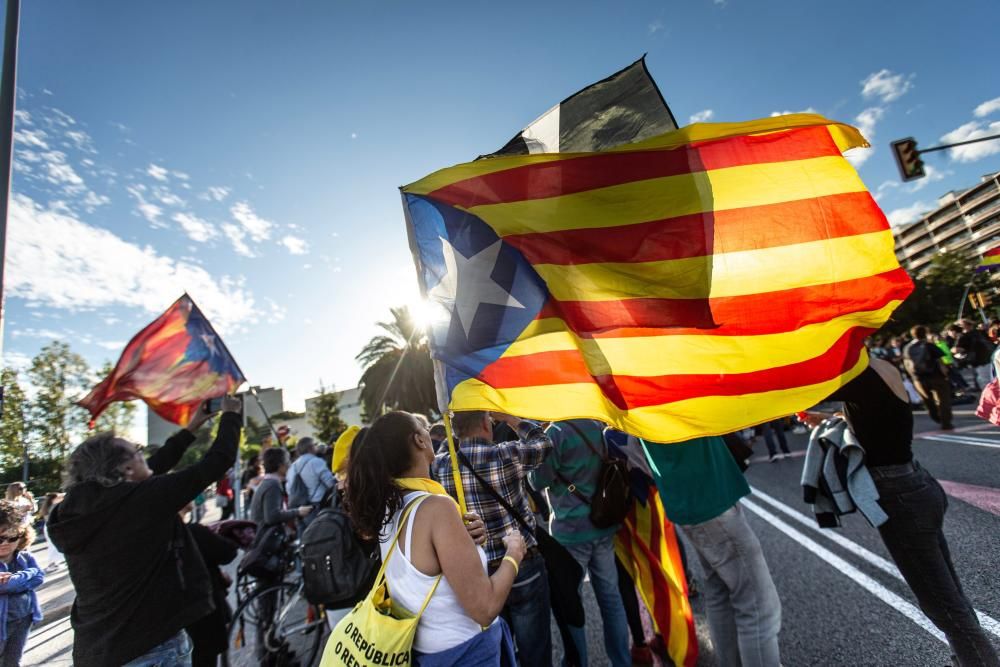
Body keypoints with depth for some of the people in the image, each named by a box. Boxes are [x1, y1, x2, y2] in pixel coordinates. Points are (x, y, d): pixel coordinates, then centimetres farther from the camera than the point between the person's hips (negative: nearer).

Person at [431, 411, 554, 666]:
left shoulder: (440, 466, -8)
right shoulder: (506, 454, -17)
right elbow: (543, 442, 2)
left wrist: (457, 428, 10)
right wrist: (507, 417, 7)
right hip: (523, 568, -3)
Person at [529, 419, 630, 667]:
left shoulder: (557, 432, -18)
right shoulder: (598, 425, 2)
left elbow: (538, 481, -11)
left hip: (571, 530, -6)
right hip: (603, 525, 6)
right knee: (610, 596, 17)